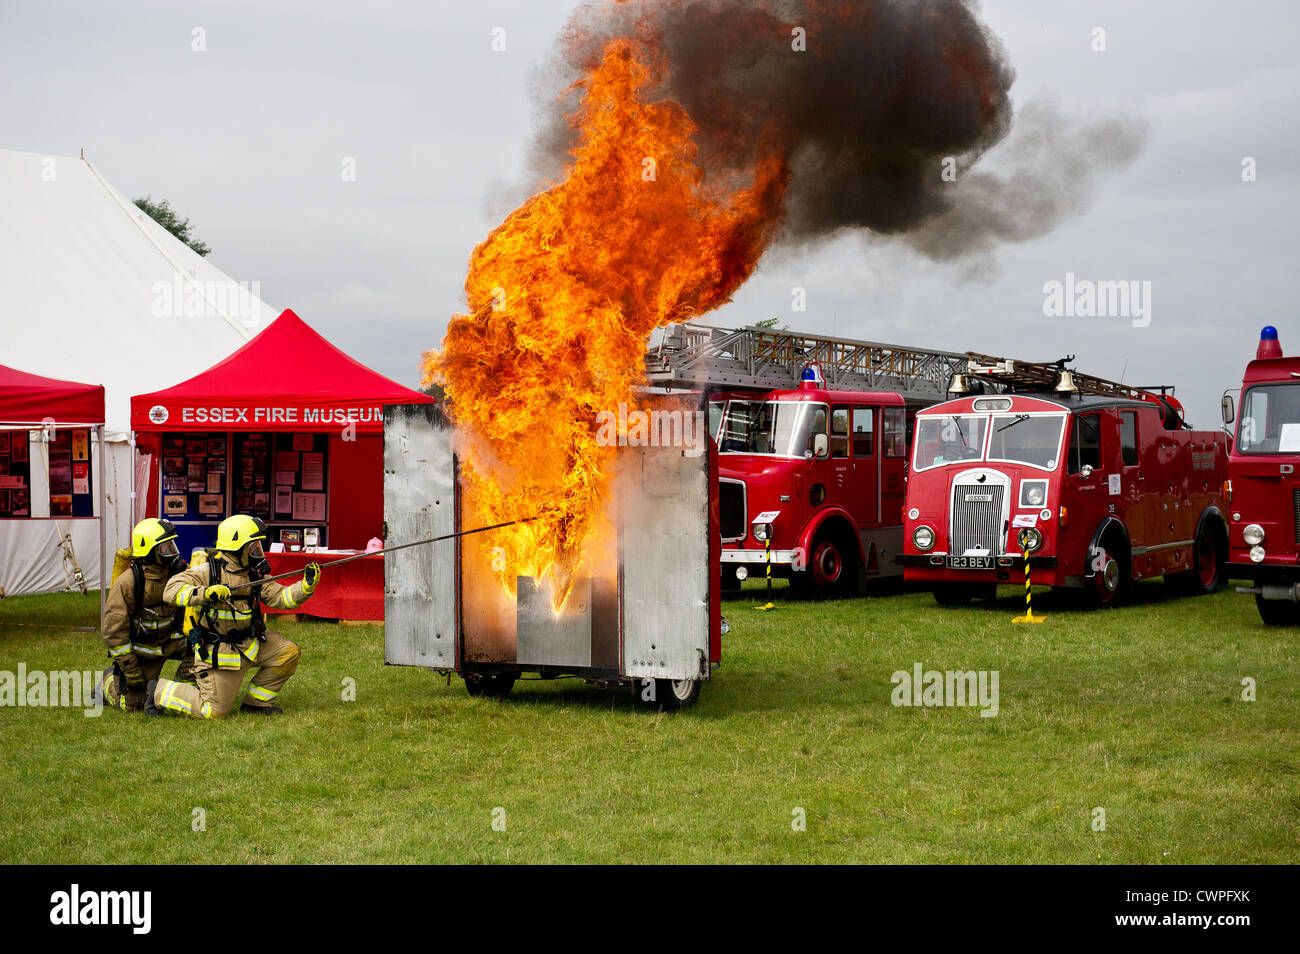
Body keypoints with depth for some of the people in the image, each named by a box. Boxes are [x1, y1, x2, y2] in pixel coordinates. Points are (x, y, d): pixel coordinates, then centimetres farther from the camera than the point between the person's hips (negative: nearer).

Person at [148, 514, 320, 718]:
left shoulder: (254, 574, 4)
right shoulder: (208, 571, -15)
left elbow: (280, 597, 1)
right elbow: (171, 591, -24)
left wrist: (306, 586, -16)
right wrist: (204, 593, -39)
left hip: (249, 642, 6)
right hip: (218, 650, -6)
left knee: (288, 653, -7)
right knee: (214, 711, -5)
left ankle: (257, 701, 11)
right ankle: (160, 692, 17)